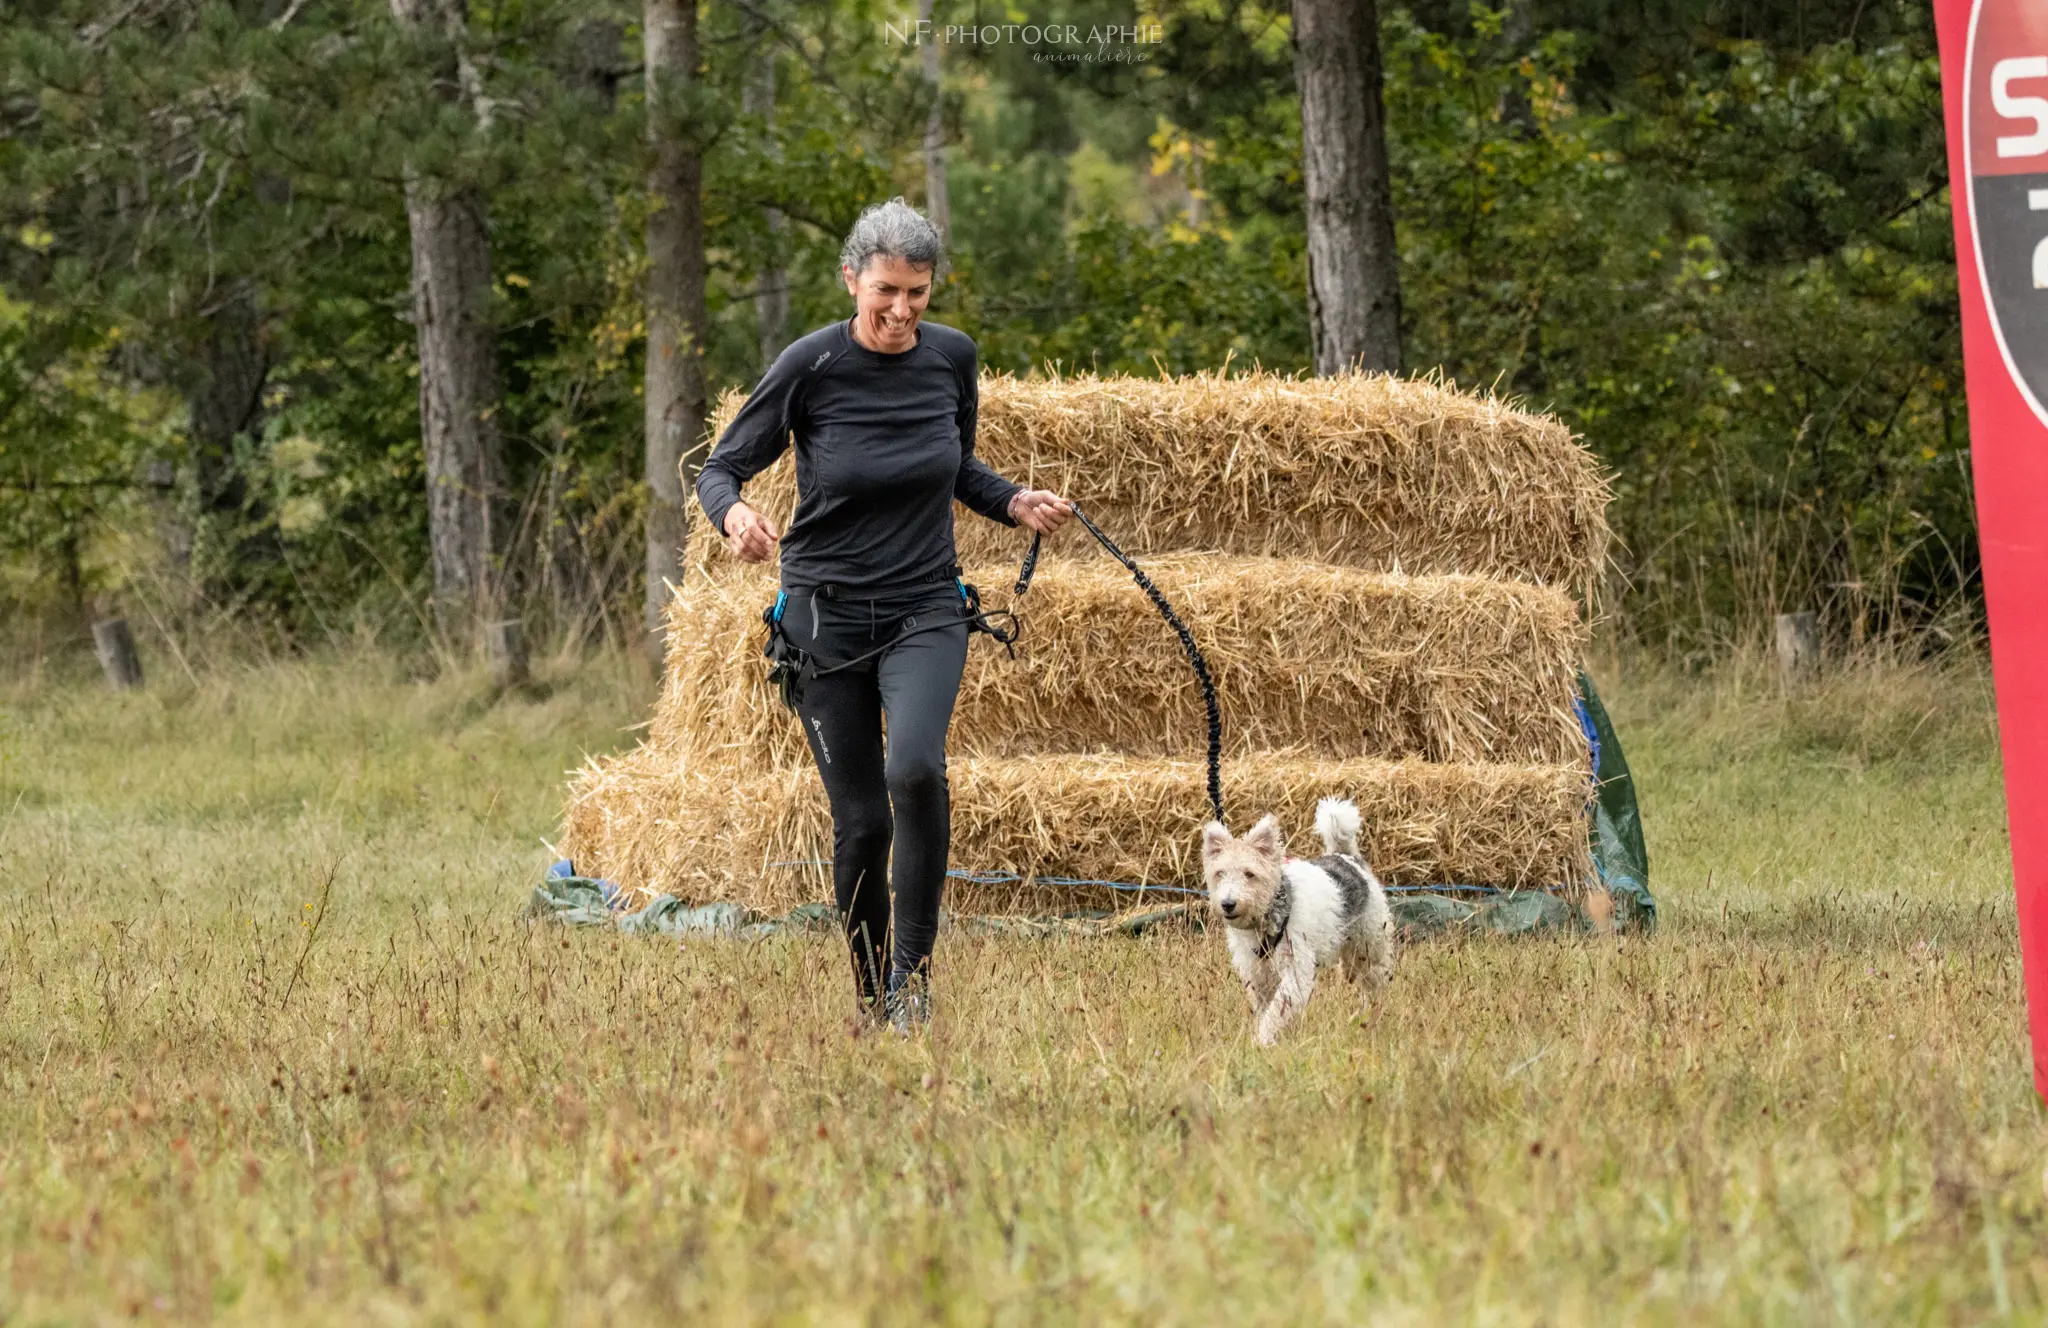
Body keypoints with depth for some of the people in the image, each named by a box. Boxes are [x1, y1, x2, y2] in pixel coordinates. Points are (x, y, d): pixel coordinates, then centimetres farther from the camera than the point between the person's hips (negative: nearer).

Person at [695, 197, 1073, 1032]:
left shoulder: (951, 358, -2)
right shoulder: (811, 366, -12)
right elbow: (719, 469, -7)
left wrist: (1015, 503, -3)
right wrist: (734, 514, -30)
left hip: (924, 611, 1)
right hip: (826, 615, -1)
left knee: (915, 767, -26)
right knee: (860, 817, -1)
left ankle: (913, 964, -13)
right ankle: (871, 997, 19)